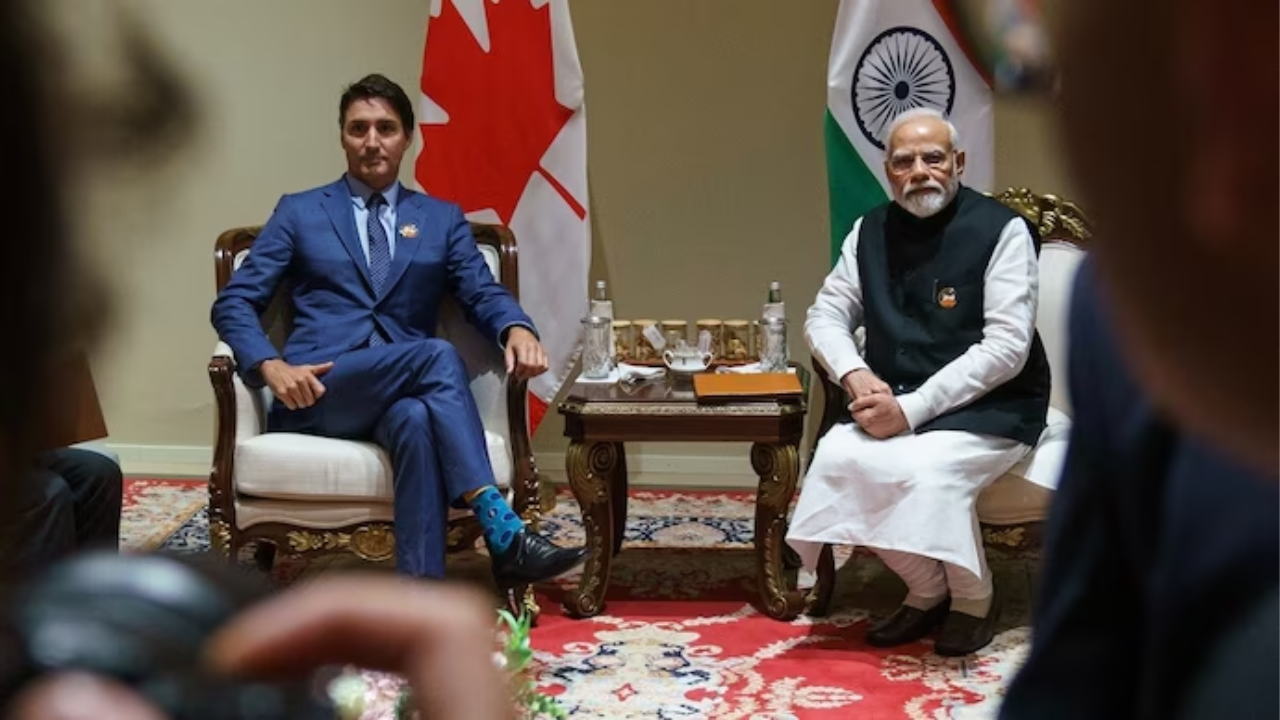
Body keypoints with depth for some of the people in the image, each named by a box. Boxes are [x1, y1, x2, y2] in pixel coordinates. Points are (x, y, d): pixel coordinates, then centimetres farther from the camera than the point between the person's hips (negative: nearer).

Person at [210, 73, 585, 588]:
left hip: (404, 394, 2)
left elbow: (483, 294, 6)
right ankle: (502, 531, -40)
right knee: (438, 355, -32)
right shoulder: (299, 213, 14)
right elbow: (234, 303, 7)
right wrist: (270, 366, -14)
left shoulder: (443, 219, 20)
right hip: (316, 390, -1)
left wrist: (517, 329, -19)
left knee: (417, 420, -38)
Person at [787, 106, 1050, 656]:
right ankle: (926, 591, -1)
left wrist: (911, 409, -22)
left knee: (926, 470, -33)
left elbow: (1007, 347, -16)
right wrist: (857, 376, -13)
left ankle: (974, 597, -2)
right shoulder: (872, 231, 7)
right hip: (896, 403, 5)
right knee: (838, 458, -24)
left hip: (989, 407, -5)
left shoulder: (1001, 230, -10)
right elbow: (825, 316, 10)